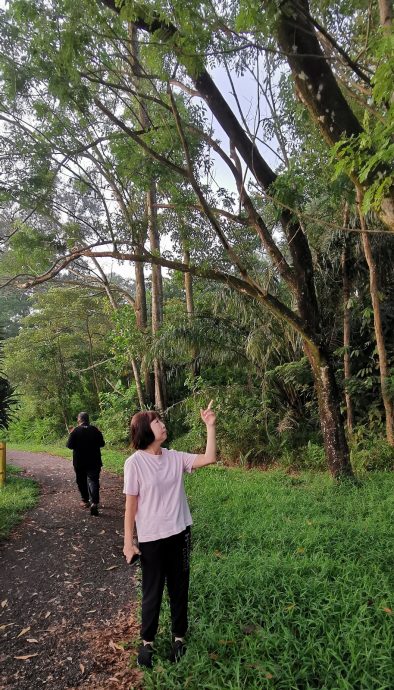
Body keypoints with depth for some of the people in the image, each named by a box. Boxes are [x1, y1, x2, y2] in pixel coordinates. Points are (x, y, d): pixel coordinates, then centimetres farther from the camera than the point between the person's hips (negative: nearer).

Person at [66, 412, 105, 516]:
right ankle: (94, 502, -17)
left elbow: (69, 445, -10)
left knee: (81, 481, 17)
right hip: (94, 462, 1)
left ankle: (85, 501, 27)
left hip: (79, 462, -1)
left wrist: (71, 435, 4)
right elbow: (102, 444, 3)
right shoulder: (95, 430, -4)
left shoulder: (75, 431, -11)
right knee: (93, 481, -1)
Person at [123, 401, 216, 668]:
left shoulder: (175, 457, -2)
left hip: (179, 534, 4)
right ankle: (147, 642, 37)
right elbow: (131, 505, -10)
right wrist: (129, 542, -8)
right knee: (153, 592, 14)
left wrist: (210, 426, -15)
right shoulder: (135, 463, -14)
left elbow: (209, 458, -10)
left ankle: (179, 637, 39)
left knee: (179, 588, 18)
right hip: (151, 539, -4)